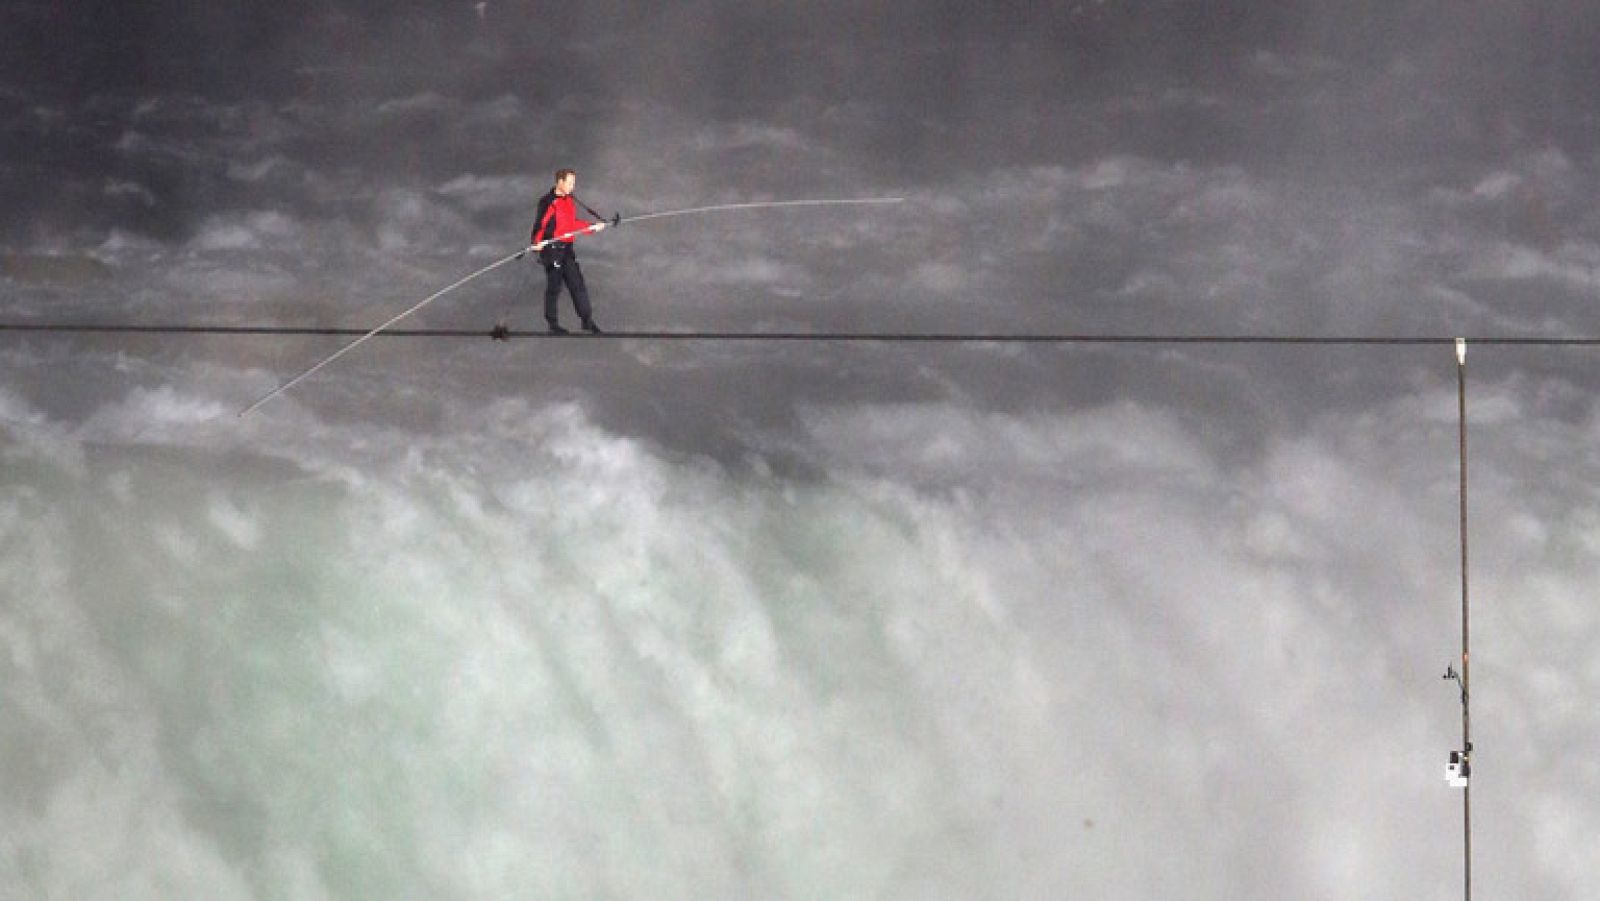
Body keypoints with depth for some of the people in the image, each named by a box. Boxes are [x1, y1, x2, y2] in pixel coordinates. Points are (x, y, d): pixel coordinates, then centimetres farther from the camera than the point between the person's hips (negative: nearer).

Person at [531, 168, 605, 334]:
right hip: (552, 249, -7)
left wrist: (592, 227, 24)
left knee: (578, 285, 8)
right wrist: (536, 242, -35)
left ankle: (587, 320, 16)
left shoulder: (570, 200, 11)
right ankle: (553, 324, 15)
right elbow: (540, 225, -20)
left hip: (567, 249, 7)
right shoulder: (549, 202, -15)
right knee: (554, 287, 3)